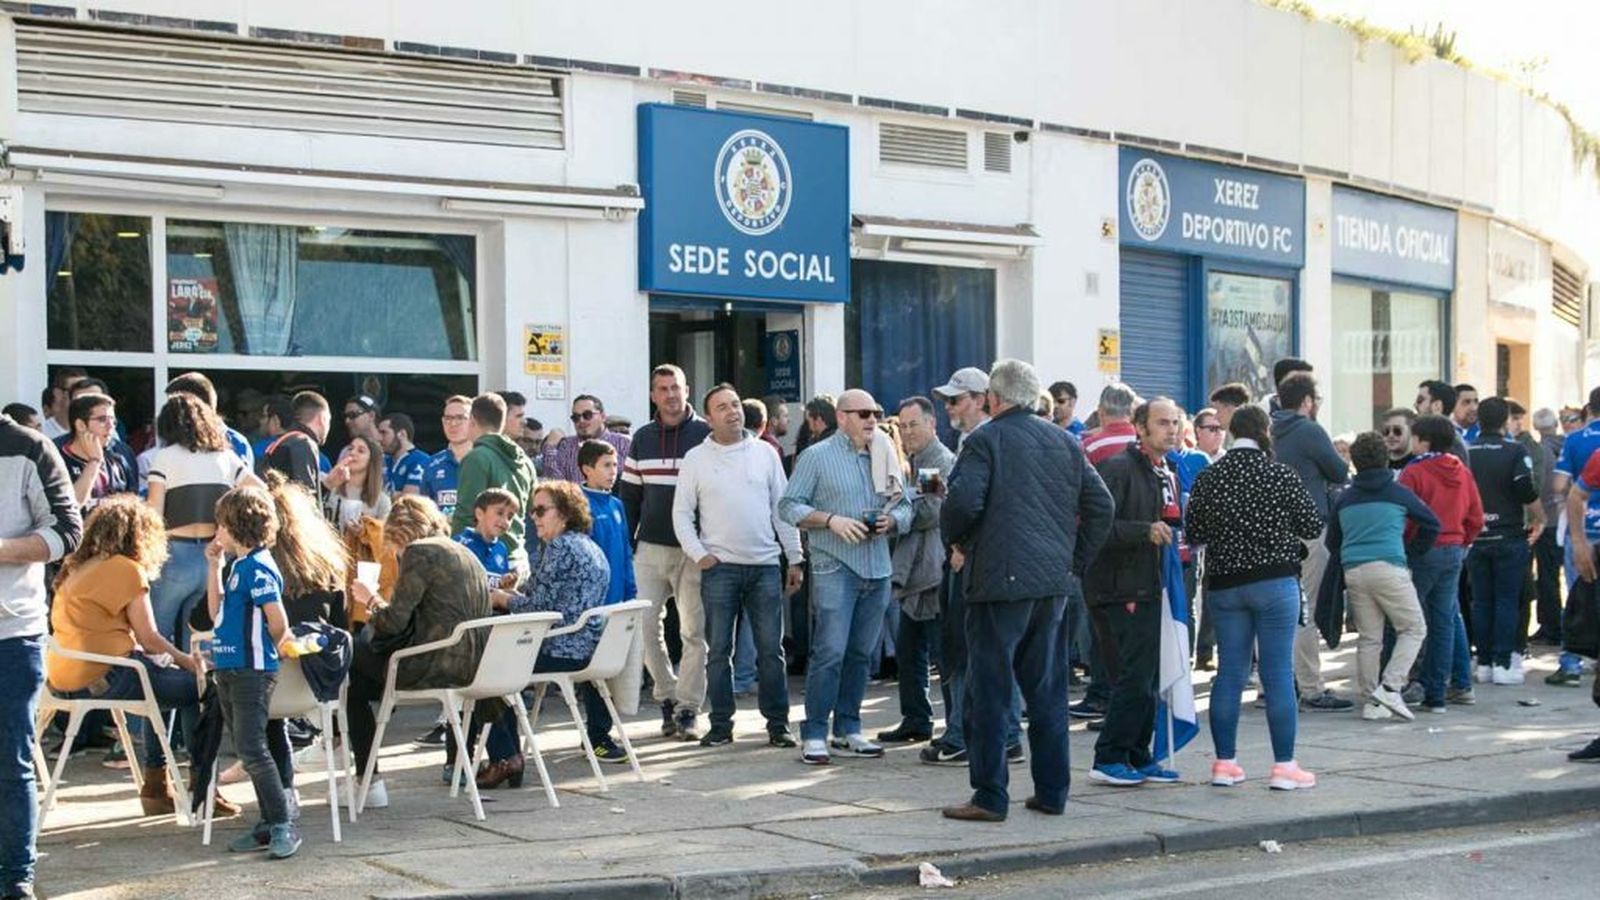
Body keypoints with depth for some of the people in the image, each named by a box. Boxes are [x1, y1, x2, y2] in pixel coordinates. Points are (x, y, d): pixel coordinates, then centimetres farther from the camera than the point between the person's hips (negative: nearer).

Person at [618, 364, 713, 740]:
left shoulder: (706, 435, -2)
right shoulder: (642, 439, 9)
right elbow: (628, 496, 12)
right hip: (650, 547, 3)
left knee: (694, 631, -1)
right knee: (644, 626, -1)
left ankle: (687, 710, 7)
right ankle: (667, 696, 16)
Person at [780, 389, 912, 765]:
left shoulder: (884, 456, 12)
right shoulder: (817, 456, -1)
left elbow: (905, 506, 18)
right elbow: (788, 505, -4)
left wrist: (891, 520, -4)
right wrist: (831, 520, -16)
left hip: (877, 567, 5)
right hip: (834, 567, -5)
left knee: (860, 653, 10)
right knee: (830, 652, -11)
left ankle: (847, 729, 20)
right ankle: (814, 734, -4)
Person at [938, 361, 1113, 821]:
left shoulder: (985, 440, -6)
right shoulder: (1065, 442, 12)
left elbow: (963, 503, -17)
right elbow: (1101, 506, 10)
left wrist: (957, 537, 3)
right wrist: (1076, 560, 15)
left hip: (1000, 580, -6)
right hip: (1054, 581, 6)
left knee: (989, 692, 0)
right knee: (1048, 690, 13)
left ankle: (990, 797, 1)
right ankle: (1052, 792, 17)